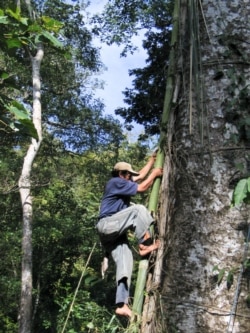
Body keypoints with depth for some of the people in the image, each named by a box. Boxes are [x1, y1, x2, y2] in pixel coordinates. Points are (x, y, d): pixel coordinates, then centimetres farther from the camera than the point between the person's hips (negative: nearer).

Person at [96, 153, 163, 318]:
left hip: (115, 231, 9)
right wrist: (155, 174, 6)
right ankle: (146, 245, -16)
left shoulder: (122, 182, 24)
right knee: (138, 209, -21)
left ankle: (122, 304, -14)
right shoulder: (116, 182, -5)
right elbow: (142, 187, -7)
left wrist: (152, 160, 37)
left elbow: (141, 176, 35)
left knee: (125, 261, -7)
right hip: (107, 225, -9)